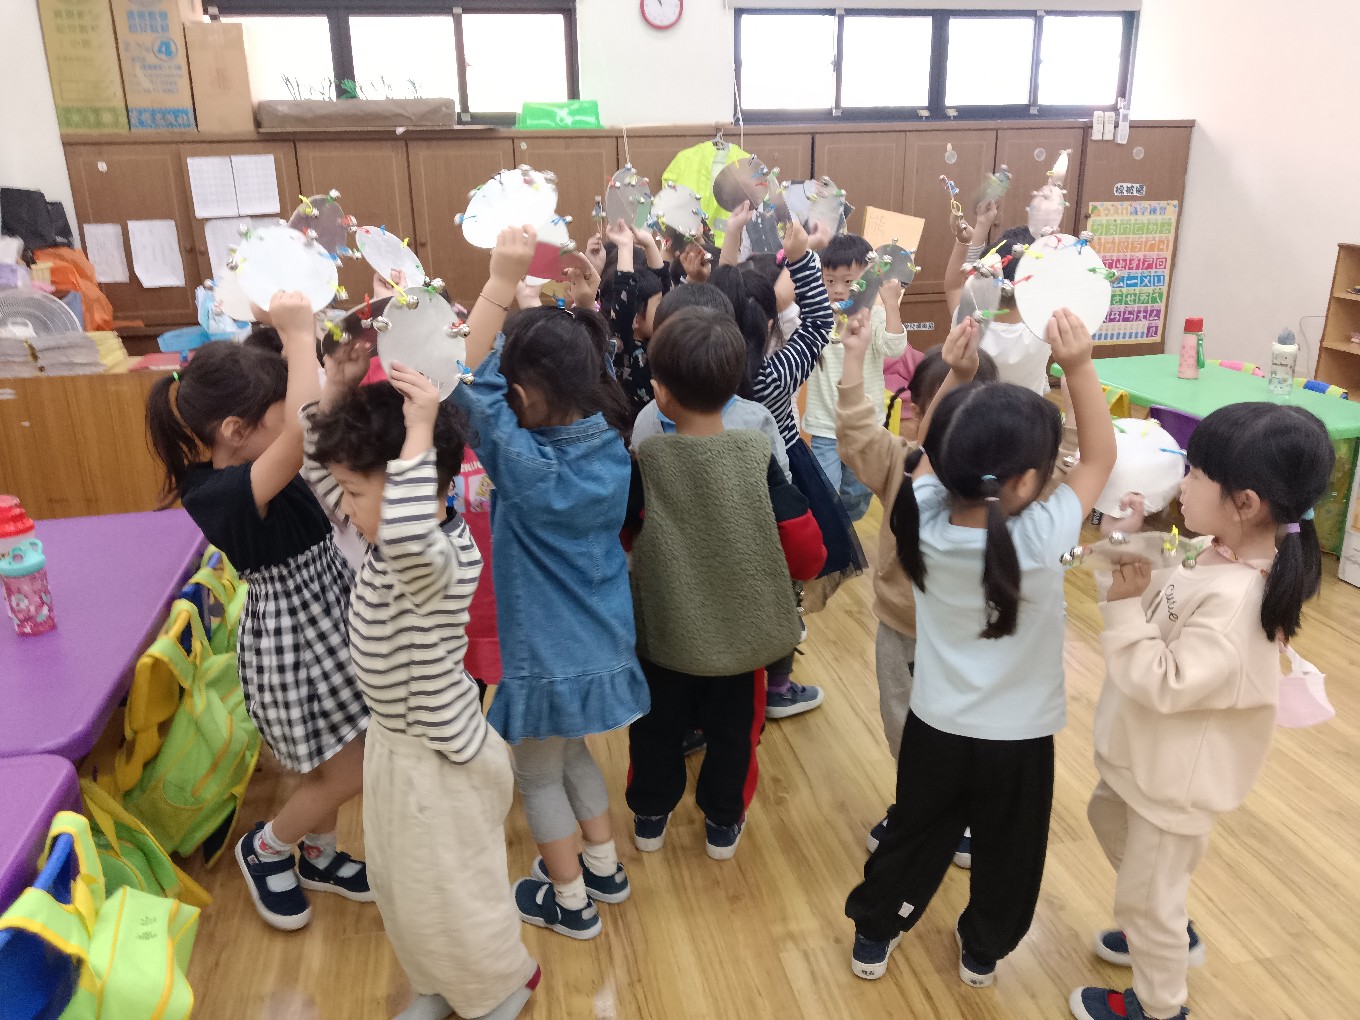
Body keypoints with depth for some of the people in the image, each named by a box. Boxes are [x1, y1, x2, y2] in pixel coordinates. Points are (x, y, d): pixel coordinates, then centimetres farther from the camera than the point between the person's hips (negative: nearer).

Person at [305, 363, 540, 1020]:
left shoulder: (446, 559, -32)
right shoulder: (395, 535, -5)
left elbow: (410, 544, -58)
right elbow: (318, 468, 7)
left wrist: (417, 438, -50)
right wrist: (336, 390, -7)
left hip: (441, 760, -9)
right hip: (395, 743, 9)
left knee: (451, 896, 14)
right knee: (398, 884, 27)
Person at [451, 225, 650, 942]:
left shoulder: (528, 468, -28)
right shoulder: (611, 445, -10)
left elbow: (468, 381, -29)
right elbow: (587, 381, 6)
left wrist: (502, 281, -32)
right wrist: (555, 305, -2)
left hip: (548, 654, -7)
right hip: (604, 640, 7)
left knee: (538, 775, 18)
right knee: (572, 754, 29)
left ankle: (570, 902, 34)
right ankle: (604, 867, 43)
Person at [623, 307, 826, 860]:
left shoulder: (645, 460, -21)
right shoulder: (759, 456, -19)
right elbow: (806, 555, -15)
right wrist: (759, 559, 5)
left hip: (664, 629, 0)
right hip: (740, 628, 1)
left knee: (658, 725, 24)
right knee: (733, 728, 23)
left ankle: (650, 813, 43)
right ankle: (723, 822, 40)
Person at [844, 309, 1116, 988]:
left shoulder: (924, 523, -21)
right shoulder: (1042, 539, -29)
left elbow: (930, 454, 0)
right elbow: (1099, 459, -14)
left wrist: (956, 378, -10)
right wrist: (1078, 368, -20)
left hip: (934, 725, 2)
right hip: (1019, 736, -2)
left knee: (914, 834, 24)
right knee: (1006, 851, 24)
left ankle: (873, 938, 42)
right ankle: (983, 951, 47)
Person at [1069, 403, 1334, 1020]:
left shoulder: (1235, 603, -36)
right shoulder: (1219, 559, -7)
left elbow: (1163, 684, -32)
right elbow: (1165, 620, 5)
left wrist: (1125, 605, -32)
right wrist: (1134, 555, -7)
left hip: (1176, 777, -10)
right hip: (1147, 756, 10)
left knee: (1145, 892, 11)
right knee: (1110, 820, 33)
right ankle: (1171, 935, 55)